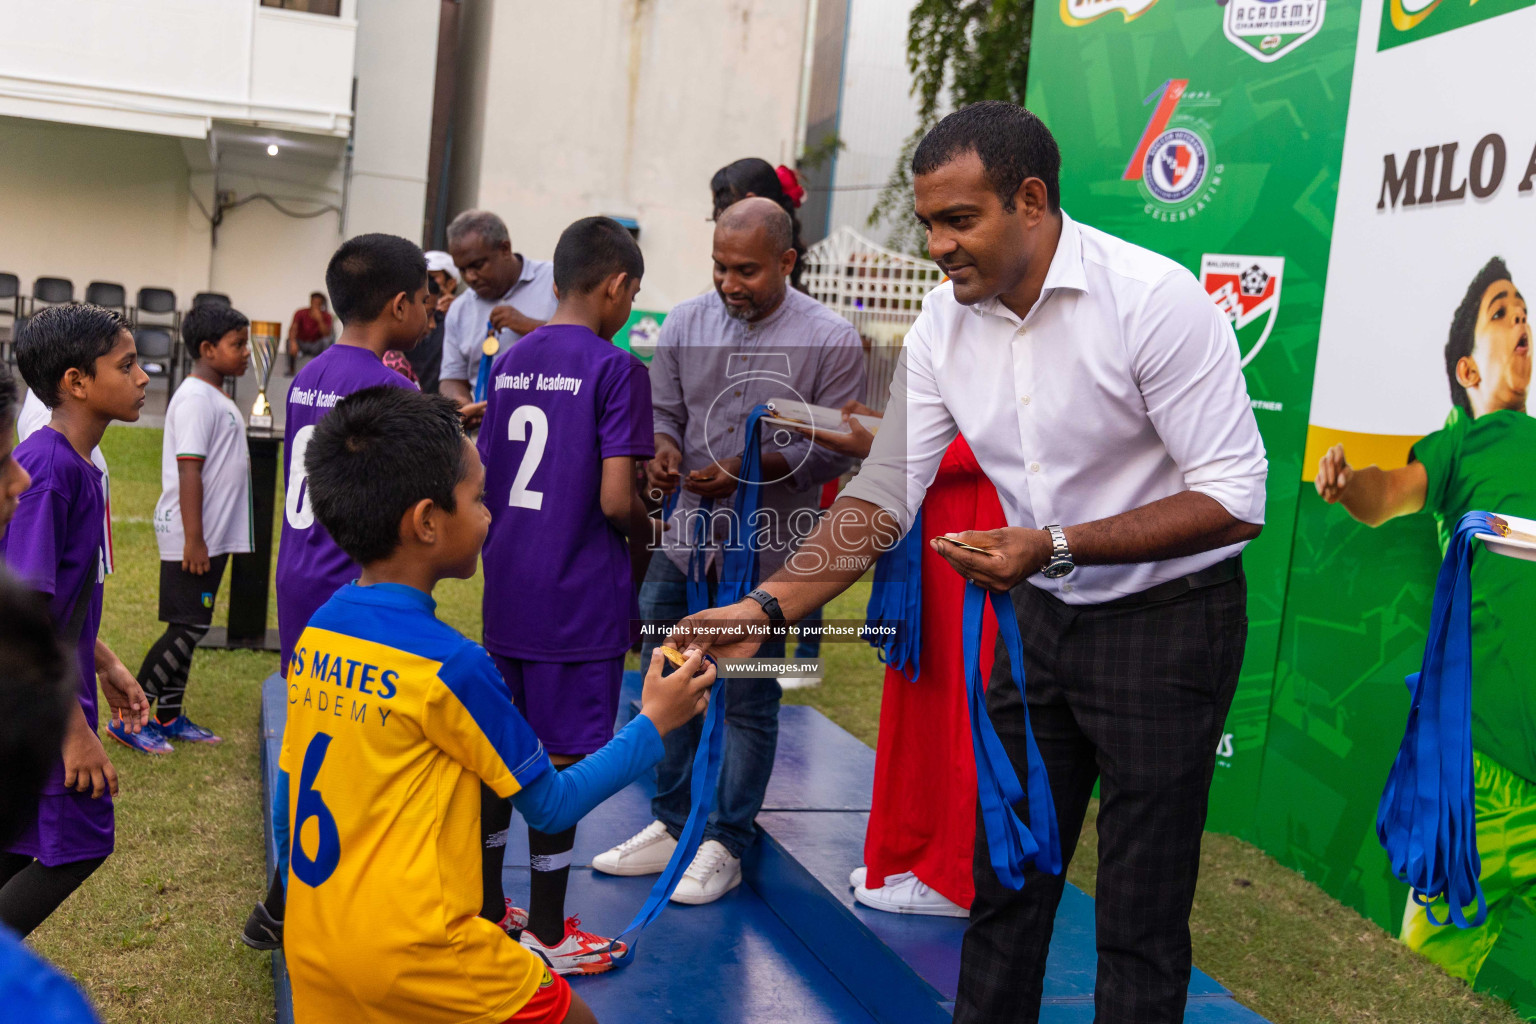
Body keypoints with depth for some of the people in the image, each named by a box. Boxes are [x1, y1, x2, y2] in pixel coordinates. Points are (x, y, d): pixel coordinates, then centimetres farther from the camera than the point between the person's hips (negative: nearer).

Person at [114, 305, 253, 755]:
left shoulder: (216, 398, 16)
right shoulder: (196, 398, -15)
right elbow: (188, 471, -21)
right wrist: (193, 540, -24)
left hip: (214, 535, 10)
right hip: (192, 537, -10)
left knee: (189, 628, 13)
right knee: (187, 629, -6)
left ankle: (169, 717, 22)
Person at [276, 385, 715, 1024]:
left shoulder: (315, 633, 2)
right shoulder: (449, 665, -19)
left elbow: (286, 804, 11)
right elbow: (552, 806, -7)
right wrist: (653, 724, 3)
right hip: (409, 958, -7)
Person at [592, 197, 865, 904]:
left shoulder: (830, 340, -7)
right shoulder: (685, 323, 5)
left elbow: (833, 449, -7)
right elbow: (663, 409, 12)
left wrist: (748, 469, -18)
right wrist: (663, 451, -11)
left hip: (765, 552, -4)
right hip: (685, 537, 5)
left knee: (747, 701, 5)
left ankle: (724, 845, 20)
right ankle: (670, 825, 30)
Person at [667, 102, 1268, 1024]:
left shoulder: (1154, 301, -21)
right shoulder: (944, 325, -3)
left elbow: (1234, 500, -21)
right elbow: (883, 493, -1)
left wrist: (1056, 547, -28)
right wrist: (767, 608, -12)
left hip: (1168, 617, -5)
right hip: (1040, 614, 6)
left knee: (1141, 915, 3)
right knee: (1004, 878, 16)